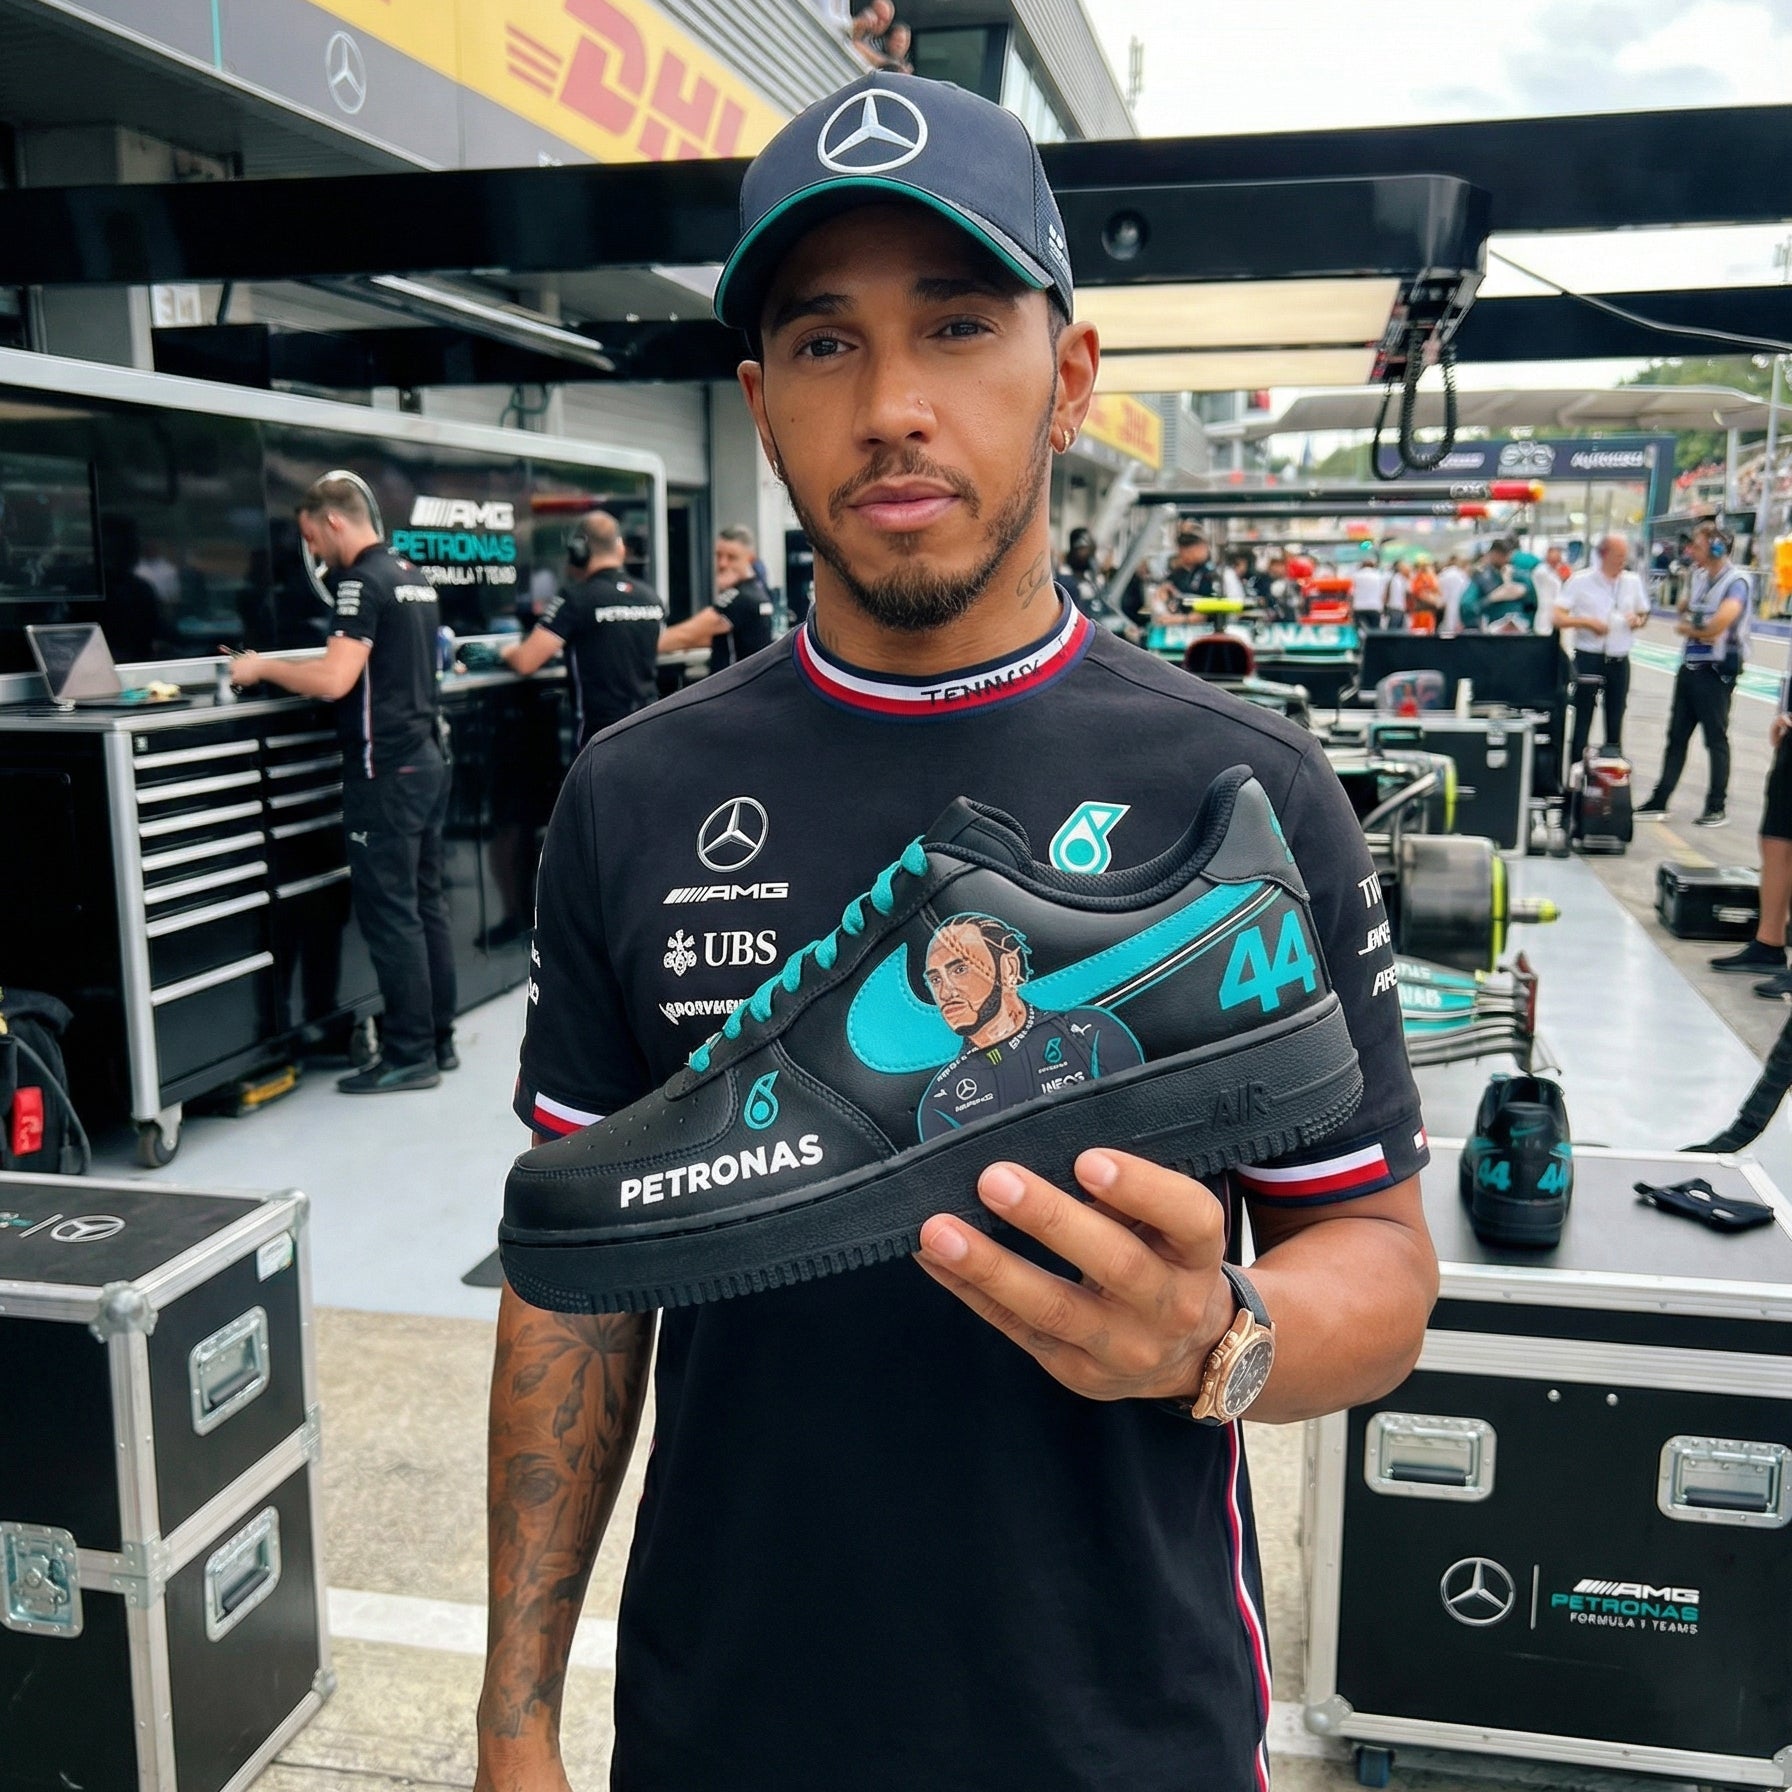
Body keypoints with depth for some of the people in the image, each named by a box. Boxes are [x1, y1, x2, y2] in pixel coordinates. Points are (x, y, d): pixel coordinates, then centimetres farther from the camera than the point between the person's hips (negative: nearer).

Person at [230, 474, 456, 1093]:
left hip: (386, 769, -9)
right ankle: (438, 1039, 18)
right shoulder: (413, 576, 15)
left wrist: (262, 667, -9)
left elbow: (334, 681, -23)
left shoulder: (364, 581, -13)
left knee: (390, 913, -4)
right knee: (426, 902, 12)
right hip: (426, 758, 9)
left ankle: (409, 1055, 0)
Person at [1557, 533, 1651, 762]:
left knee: (1616, 720, 12)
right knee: (1582, 720, 0)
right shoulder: (1581, 580, -5)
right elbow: (1558, 618, -10)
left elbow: (1644, 614, 20)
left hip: (1620, 661, 4)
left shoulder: (1633, 582, 7)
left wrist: (1638, 620, -2)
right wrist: (1588, 622, -22)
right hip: (1588, 659, -4)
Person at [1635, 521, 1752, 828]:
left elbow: (1716, 627, -22)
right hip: (1690, 665, 7)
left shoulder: (1735, 581, -13)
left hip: (1716, 671, -7)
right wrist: (1695, 628, -1)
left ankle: (1717, 808, 10)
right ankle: (1659, 802, 14)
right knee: (1677, 736, 9)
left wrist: (1687, 629, -4)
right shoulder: (1699, 577, 10)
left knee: (1716, 740, 2)